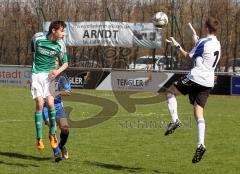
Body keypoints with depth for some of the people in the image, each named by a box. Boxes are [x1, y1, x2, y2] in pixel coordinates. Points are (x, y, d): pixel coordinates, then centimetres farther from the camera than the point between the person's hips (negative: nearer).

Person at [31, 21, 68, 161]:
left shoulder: (60, 45, -5)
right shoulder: (38, 38, -9)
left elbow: (66, 63, 5)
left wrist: (58, 71, -14)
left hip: (50, 75, 1)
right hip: (37, 74, -1)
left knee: (50, 104, -11)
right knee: (40, 104, -12)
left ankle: (52, 134, 9)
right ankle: (39, 138, -5)